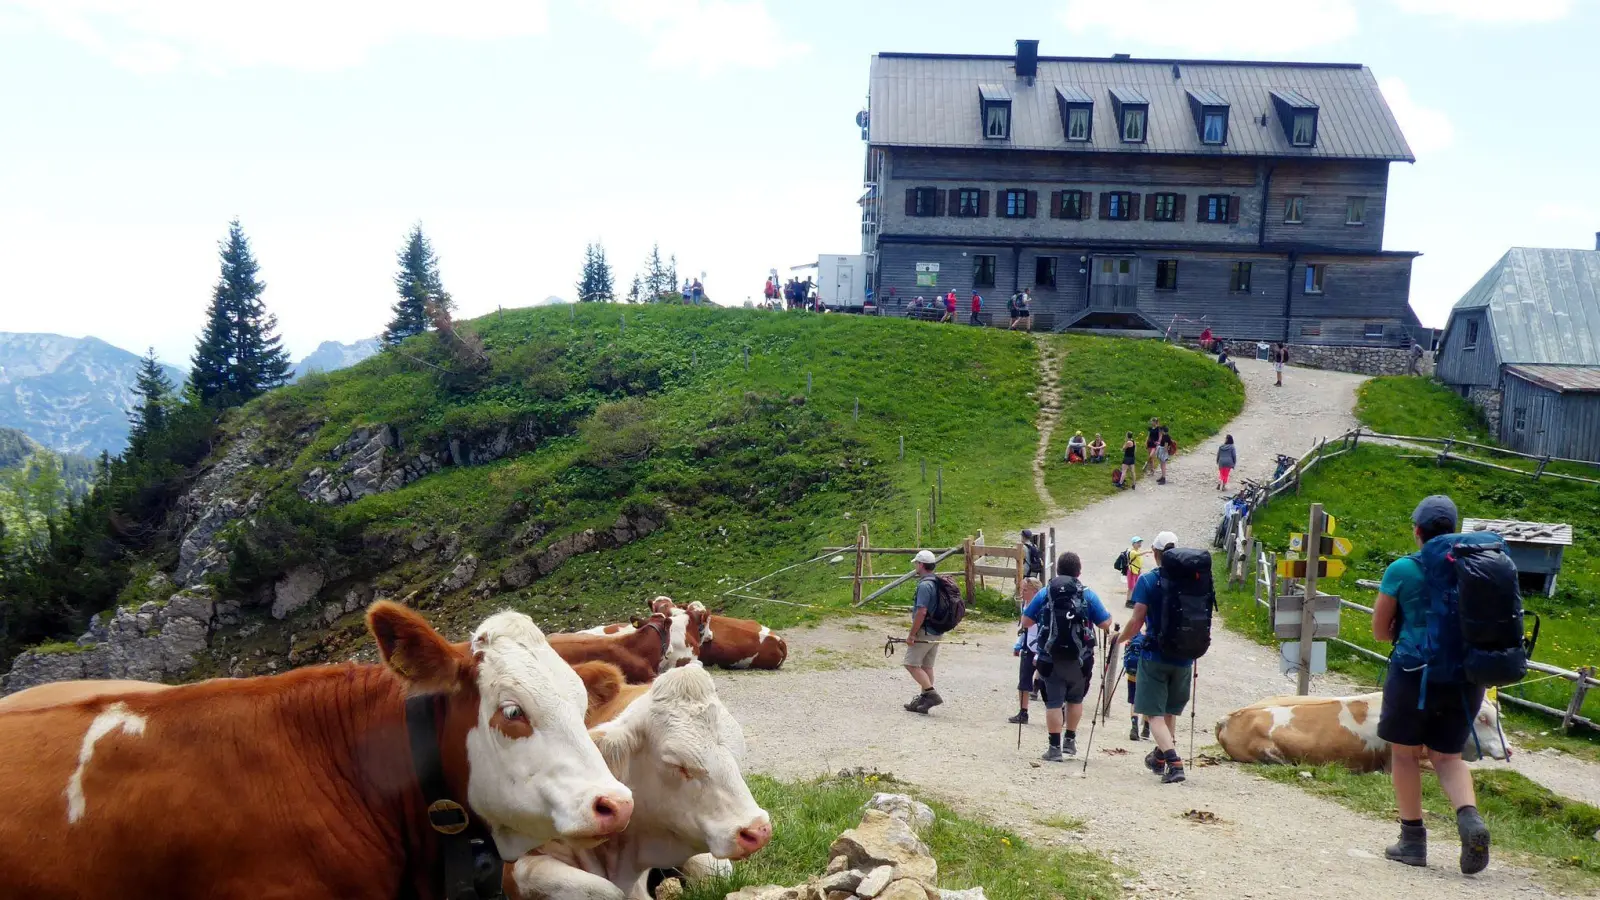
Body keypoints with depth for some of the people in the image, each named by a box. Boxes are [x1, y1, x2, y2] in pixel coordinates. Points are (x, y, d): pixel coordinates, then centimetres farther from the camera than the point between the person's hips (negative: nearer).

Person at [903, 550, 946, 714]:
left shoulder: (924, 585, -19)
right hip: (937, 632, 9)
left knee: (911, 664, -3)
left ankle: (931, 694, -10)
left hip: (924, 632, -9)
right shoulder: (938, 582, 11)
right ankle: (923, 700, 17)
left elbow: (922, 612, -24)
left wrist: (911, 634, -19)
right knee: (927, 666, 13)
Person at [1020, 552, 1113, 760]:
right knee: (1075, 699, 21)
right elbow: (1105, 624, -3)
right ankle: (1070, 741, 25)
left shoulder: (1044, 593, -1)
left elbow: (1026, 622, 1)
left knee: (1053, 702, 3)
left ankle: (1055, 747, 1)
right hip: (1079, 659, 1)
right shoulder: (1088, 595, -3)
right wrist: (1109, 618, 20)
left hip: (1050, 659, -1)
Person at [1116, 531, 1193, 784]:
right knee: (1171, 711, 22)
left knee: (1155, 714, -1)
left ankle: (1174, 763, -18)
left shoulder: (1147, 580, -10)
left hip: (1155, 656, -4)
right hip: (1184, 656, 4)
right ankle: (1159, 756, 36)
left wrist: (1120, 637, 6)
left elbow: (1136, 622, -12)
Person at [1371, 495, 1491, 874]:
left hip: (1414, 671, -4)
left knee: (1405, 753, 12)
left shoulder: (1402, 570, -8)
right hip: (1465, 676, 4)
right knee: (1447, 756, 16)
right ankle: (1469, 816, -9)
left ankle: (1413, 840, 15)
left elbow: (1380, 631, 0)